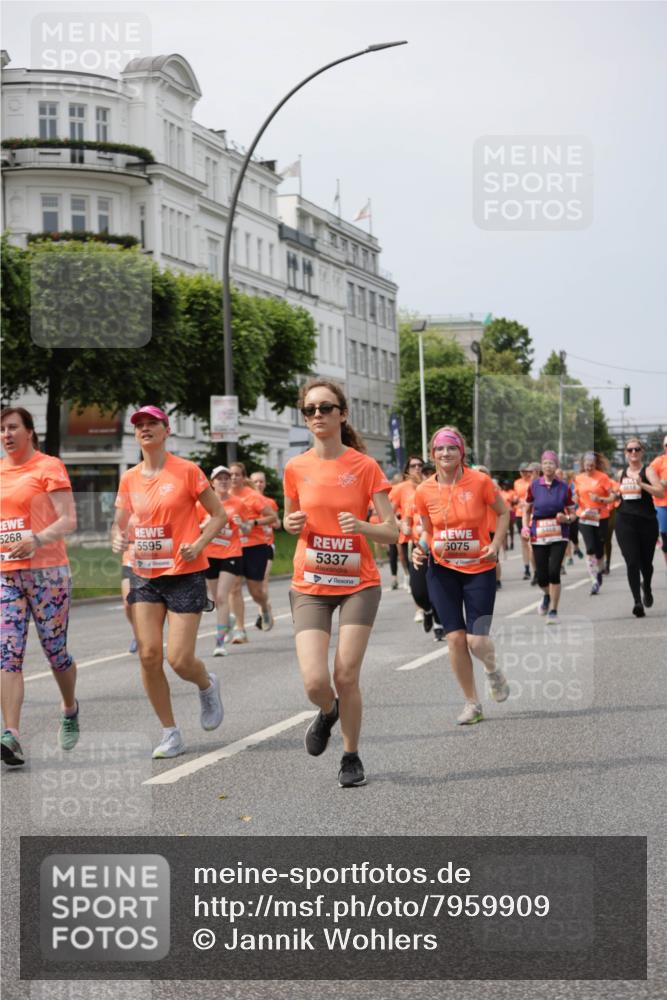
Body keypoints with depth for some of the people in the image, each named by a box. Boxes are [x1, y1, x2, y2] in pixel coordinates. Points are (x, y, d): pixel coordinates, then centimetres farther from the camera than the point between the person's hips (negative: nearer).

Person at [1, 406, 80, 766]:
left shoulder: (49, 467, -3)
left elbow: (68, 521, -11)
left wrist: (37, 540, -27)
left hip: (47, 571, -4)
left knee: (55, 651, 5)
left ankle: (70, 709, 33)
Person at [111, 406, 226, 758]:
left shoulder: (186, 471, -6)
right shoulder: (129, 478, 6)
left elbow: (219, 514, 0)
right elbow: (120, 522, 14)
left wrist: (199, 544, -15)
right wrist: (117, 538, -8)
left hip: (185, 574, -4)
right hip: (146, 576, 4)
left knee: (179, 660, -10)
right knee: (149, 655, -4)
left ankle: (207, 686, 27)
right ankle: (171, 734, 9)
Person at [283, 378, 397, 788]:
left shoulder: (365, 466, -6)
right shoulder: (296, 468, 1)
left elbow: (392, 531, -6)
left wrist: (361, 526, -25)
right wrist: (292, 524, -6)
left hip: (358, 584, -1)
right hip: (310, 586, 2)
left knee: (346, 677, -5)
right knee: (315, 682, -12)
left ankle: (352, 756, 18)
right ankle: (328, 712, 25)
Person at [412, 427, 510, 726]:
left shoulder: (480, 482, -10)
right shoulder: (424, 491, -2)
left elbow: (503, 513, 5)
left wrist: (496, 545, -8)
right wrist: (421, 548, -9)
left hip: (479, 569, -2)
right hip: (442, 570, 2)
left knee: (477, 640, -8)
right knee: (455, 637, -1)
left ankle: (493, 671, 30)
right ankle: (472, 703, 15)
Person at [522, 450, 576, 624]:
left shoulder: (564, 487, 1)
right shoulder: (534, 486, 2)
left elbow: (572, 513, 8)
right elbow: (527, 509, 14)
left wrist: (566, 518, -14)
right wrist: (525, 526, -1)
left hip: (559, 534, -1)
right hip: (538, 535, 1)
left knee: (554, 571, -14)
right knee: (541, 577, 2)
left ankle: (553, 610, -2)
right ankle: (547, 595, 37)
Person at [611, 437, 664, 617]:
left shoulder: (648, 471, -3)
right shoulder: (622, 473, 10)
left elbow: (661, 492, -16)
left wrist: (642, 484, -27)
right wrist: (616, 494, 5)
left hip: (647, 521, -2)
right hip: (625, 522, 2)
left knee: (646, 562, 12)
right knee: (632, 562, -12)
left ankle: (646, 588, 43)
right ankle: (637, 602, -14)